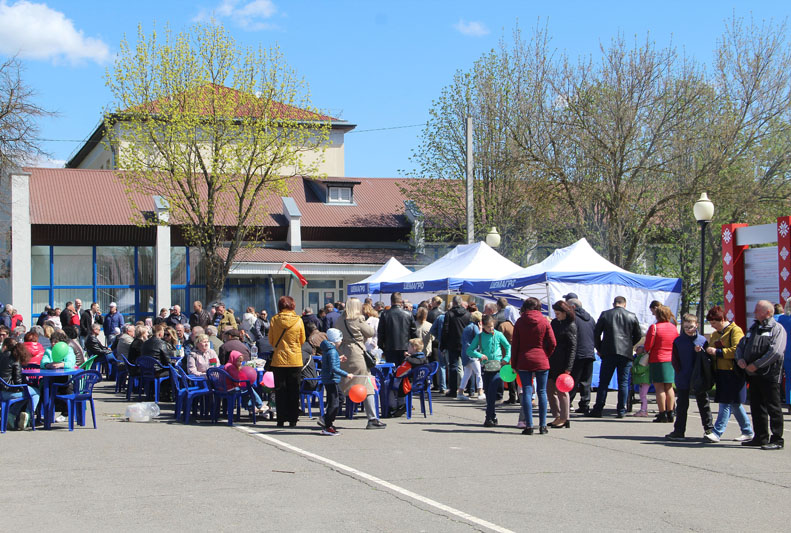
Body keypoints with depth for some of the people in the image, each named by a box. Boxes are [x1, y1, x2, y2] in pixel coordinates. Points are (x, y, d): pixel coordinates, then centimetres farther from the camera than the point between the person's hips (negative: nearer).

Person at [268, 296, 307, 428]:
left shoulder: (275, 320, -6)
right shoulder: (298, 320, -6)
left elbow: (271, 340, 3)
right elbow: (302, 340, 5)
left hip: (278, 359, 0)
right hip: (295, 360, 0)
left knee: (280, 390, 7)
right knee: (294, 391, 8)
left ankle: (281, 419, 6)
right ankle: (293, 419, 9)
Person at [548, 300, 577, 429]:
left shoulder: (570, 327, -10)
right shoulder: (555, 322, 13)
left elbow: (572, 348, -12)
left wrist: (568, 368, -17)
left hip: (561, 363, -8)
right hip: (550, 361, 8)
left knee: (561, 390, -4)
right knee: (550, 389, 9)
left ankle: (564, 418, 4)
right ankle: (557, 416, 17)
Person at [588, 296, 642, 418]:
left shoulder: (605, 314, 2)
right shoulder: (632, 316, 4)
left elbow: (596, 333, 2)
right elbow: (638, 335, 9)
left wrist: (599, 349, 13)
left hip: (608, 353, -1)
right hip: (626, 353, 1)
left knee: (603, 382, 4)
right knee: (623, 382, 5)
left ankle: (598, 409, 2)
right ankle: (621, 410, 3)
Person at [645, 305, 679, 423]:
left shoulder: (654, 327, -11)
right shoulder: (673, 328, 6)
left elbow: (648, 345, -11)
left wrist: (647, 352, 9)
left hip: (657, 360, -5)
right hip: (671, 360, 5)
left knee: (659, 388, -3)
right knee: (669, 388, 11)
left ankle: (662, 414, -6)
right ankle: (670, 413, 12)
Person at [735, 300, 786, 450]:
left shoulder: (777, 329, -7)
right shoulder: (753, 328, 18)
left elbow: (776, 352, -19)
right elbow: (741, 345, 21)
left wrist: (756, 365, -18)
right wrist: (740, 359, 0)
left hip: (770, 375, -8)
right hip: (753, 375, 8)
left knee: (773, 408, -4)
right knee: (756, 407, 12)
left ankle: (777, 440, 0)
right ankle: (761, 437, 21)